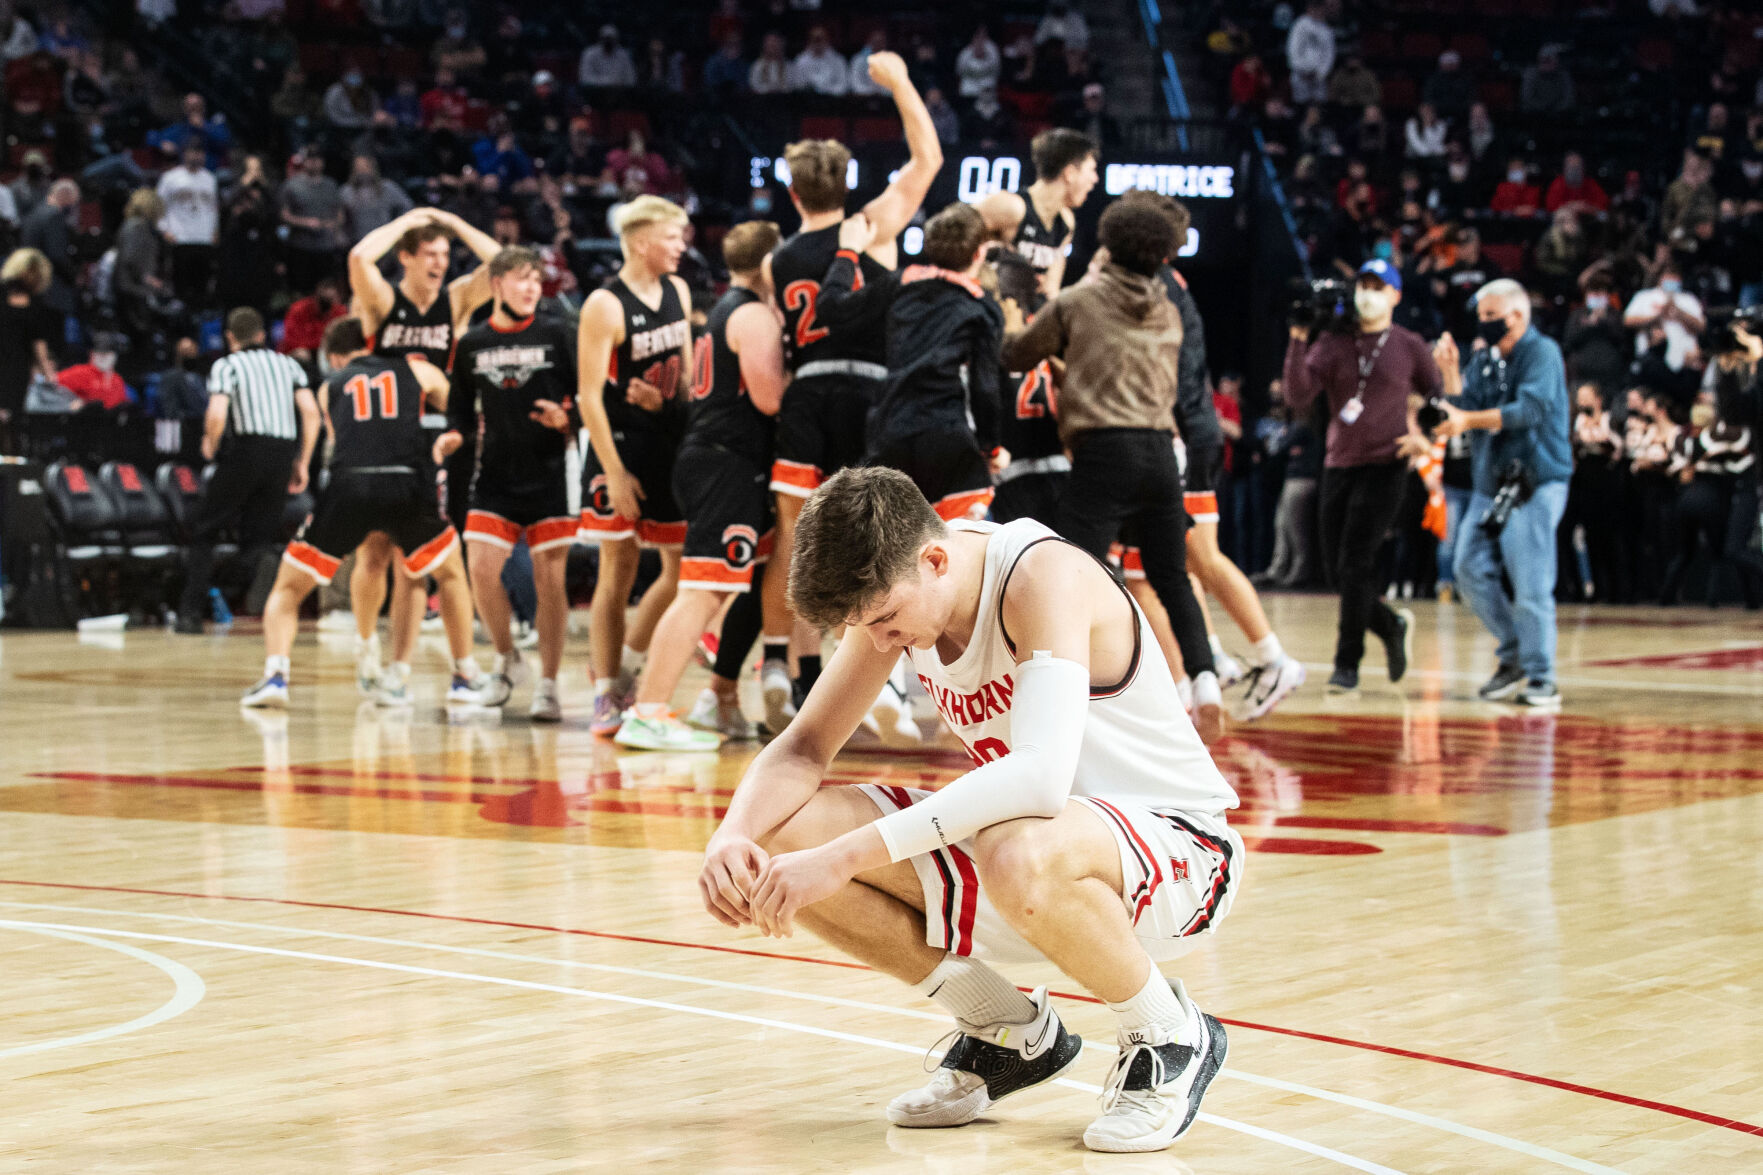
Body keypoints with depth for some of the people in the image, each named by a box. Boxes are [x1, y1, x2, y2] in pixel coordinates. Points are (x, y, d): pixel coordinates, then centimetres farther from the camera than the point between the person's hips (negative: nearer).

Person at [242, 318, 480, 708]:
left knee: (288, 587, 16)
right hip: (407, 485, 0)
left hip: (348, 486, 0)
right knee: (451, 572, 28)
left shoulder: (330, 386, 25)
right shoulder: (416, 370, 23)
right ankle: (465, 676, 23)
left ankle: (275, 675, -6)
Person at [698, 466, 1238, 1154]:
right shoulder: (895, 589, -4)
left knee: (1018, 858, -42)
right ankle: (1010, 1036, 8)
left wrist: (845, 855, -43)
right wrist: (732, 840, -20)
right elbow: (804, 747, 3)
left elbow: (1040, 775, -40)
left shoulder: (1044, 576, -26)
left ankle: (1169, 1039, -11)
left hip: (1176, 847, -7)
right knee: (779, 842, -11)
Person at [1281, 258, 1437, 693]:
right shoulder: (1332, 344, 8)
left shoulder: (1409, 347, 4)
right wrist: (1298, 344, -14)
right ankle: (1392, 626, 30)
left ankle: (1347, 664, -4)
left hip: (1385, 466, -4)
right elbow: (1298, 397, -4)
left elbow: (1439, 398, 15)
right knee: (1336, 565, 5)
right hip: (1338, 465, 4)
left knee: (1355, 564, -11)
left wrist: (1426, 437, -2)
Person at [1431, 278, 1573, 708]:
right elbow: (1462, 412, 8)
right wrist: (1451, 373, -5)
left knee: (1531, 584, -10)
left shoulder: (1542, 353, -7)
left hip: (1535, 484, -7)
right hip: (1491, 482, 7)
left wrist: (1470, 420, -27)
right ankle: (1514, 654, 18)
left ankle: (1541, 680, -5)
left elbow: (1530, 409, -21)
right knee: (1471, 570, 2)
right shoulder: (1483, 359, 15)